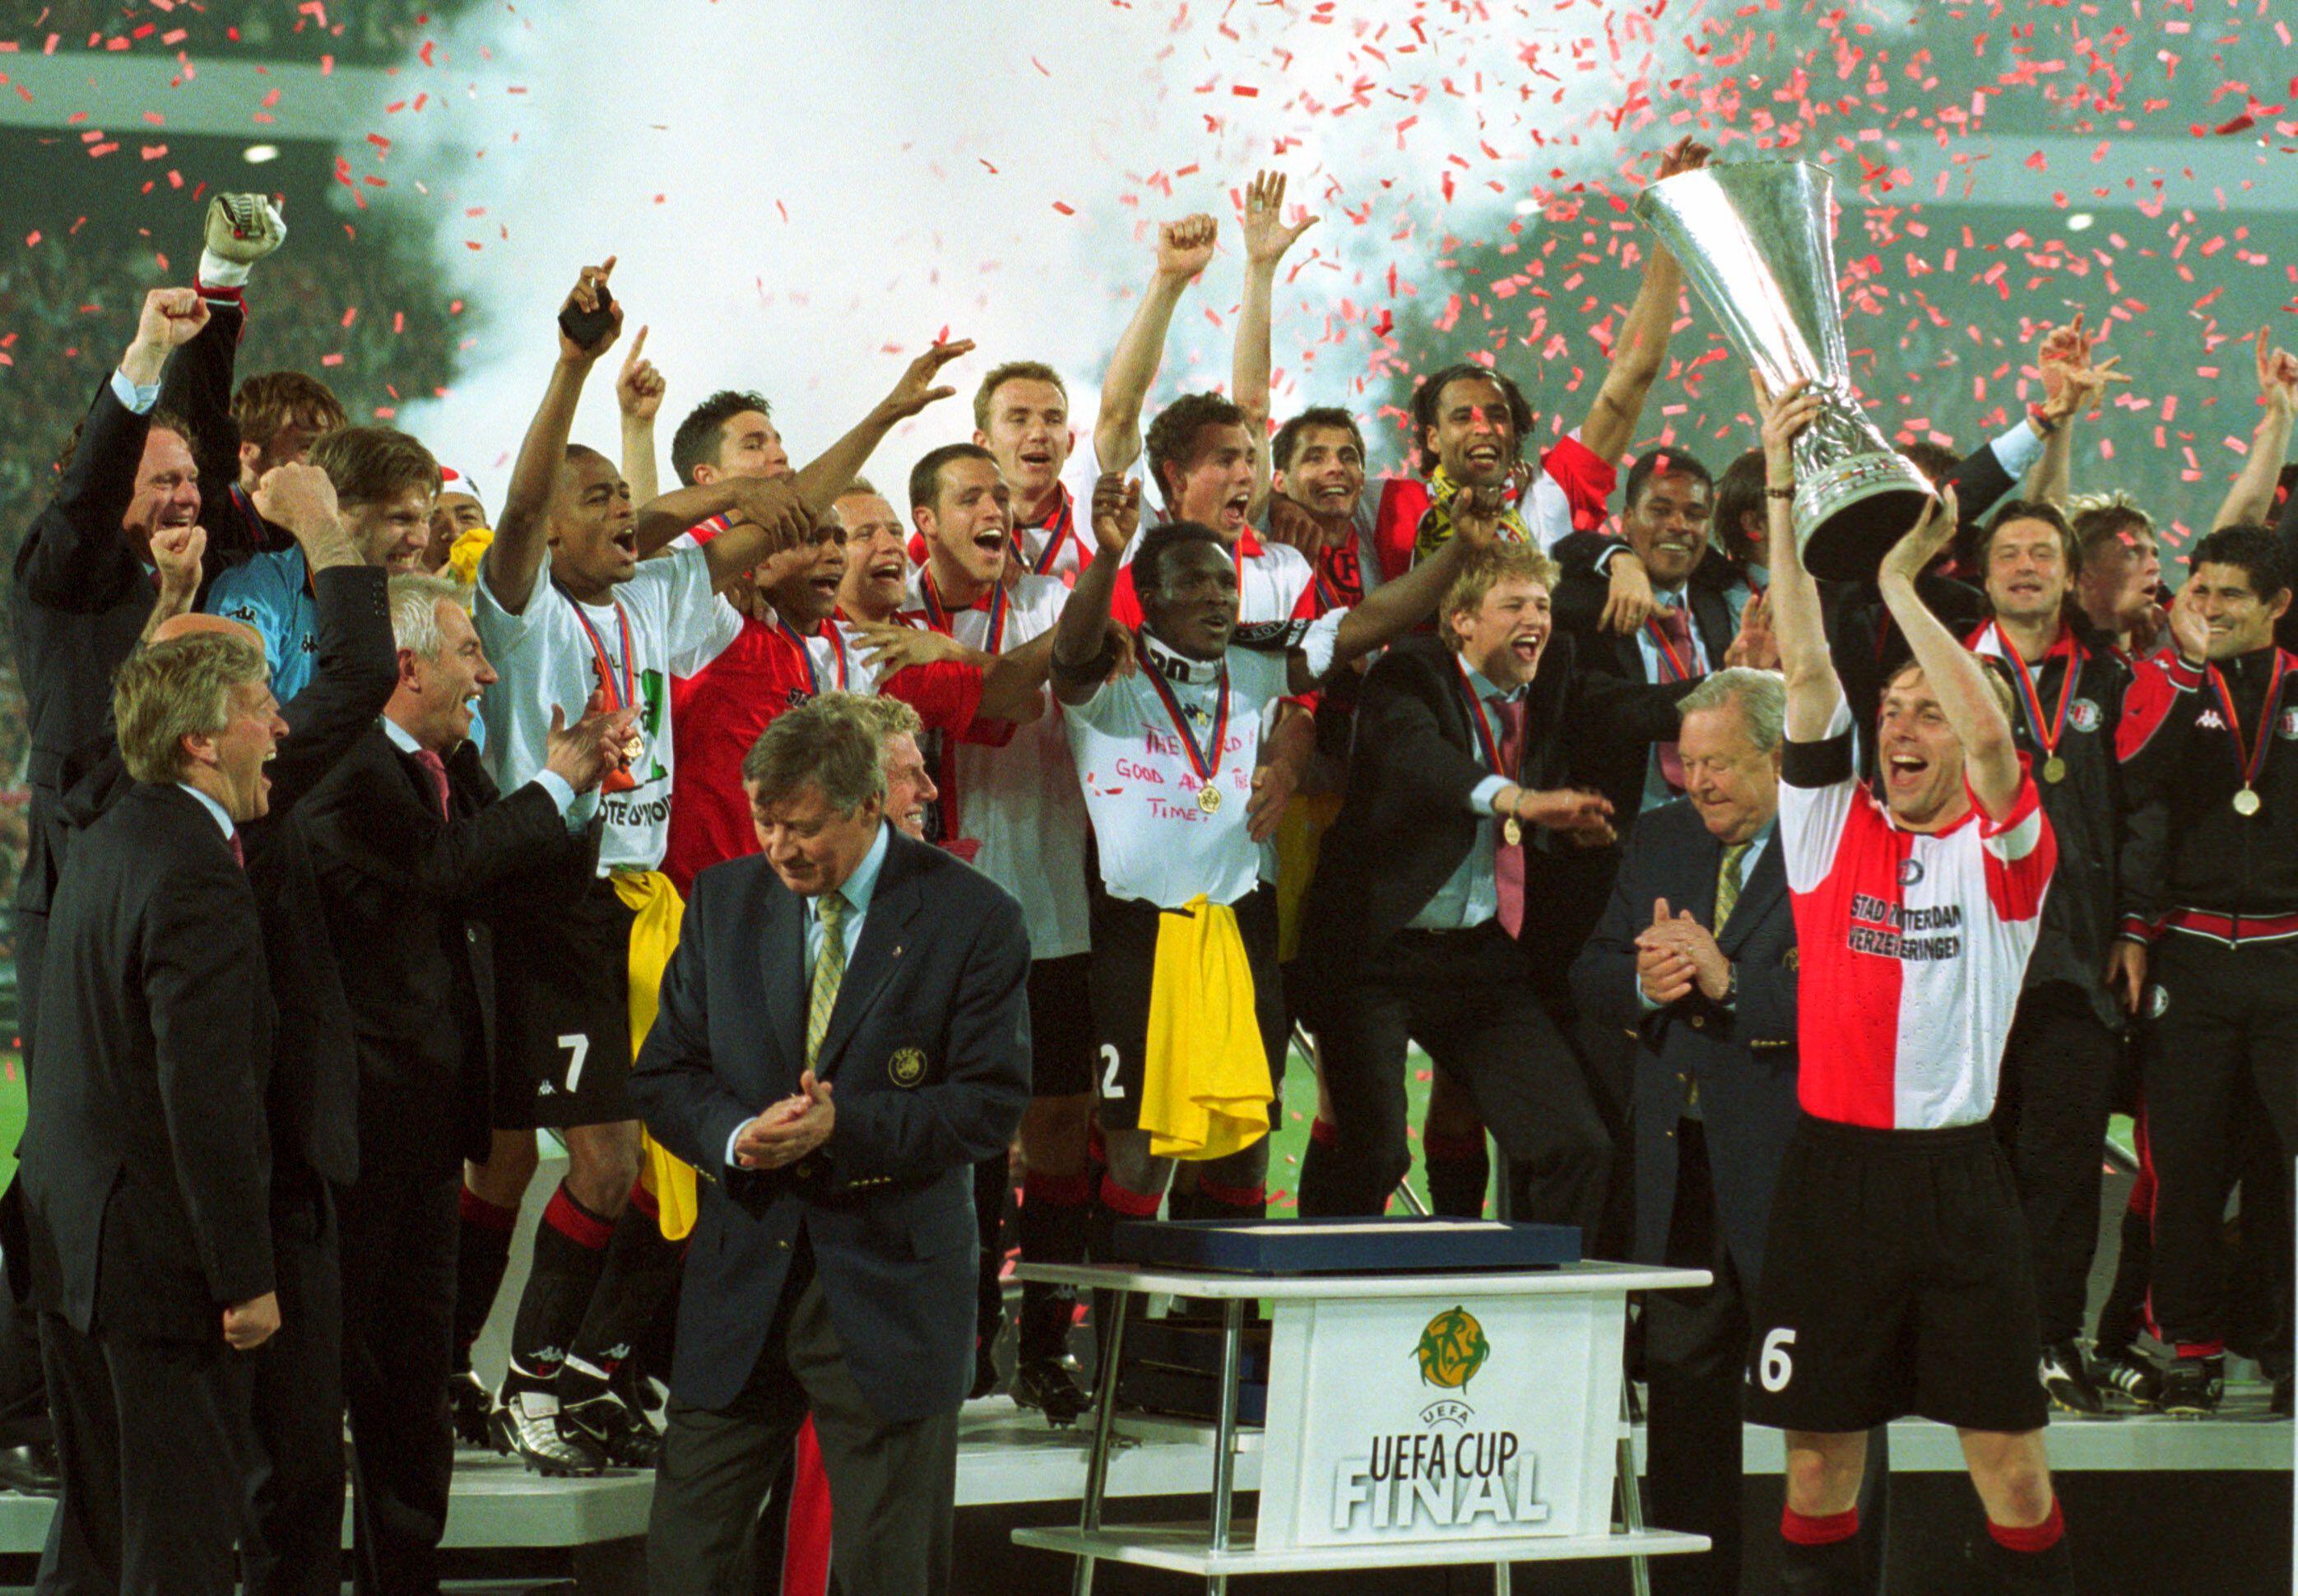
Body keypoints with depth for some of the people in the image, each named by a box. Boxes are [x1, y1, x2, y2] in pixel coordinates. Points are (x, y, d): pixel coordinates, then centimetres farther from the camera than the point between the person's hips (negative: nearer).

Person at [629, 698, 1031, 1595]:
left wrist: (845, 1127, -21)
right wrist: (735, 1135, -14)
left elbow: (992, 1105, -9)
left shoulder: (974, 920, -6)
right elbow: (662, 1075, 8)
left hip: (892, 1292, -3)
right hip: (741, 1282, 3)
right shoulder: (725, 900, 7)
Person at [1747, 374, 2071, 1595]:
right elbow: (1807, 673, -2)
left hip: (1955, 1172, -2)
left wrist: (1899, 582, -14)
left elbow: (1990, 730, -18)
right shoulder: (1832, 829, 7)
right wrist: (1782, 490, -8)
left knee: (2011, 1465, 0)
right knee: (1818, 1453, 6)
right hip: (1831, 1165, 2)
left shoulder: (2002, 849, 1)